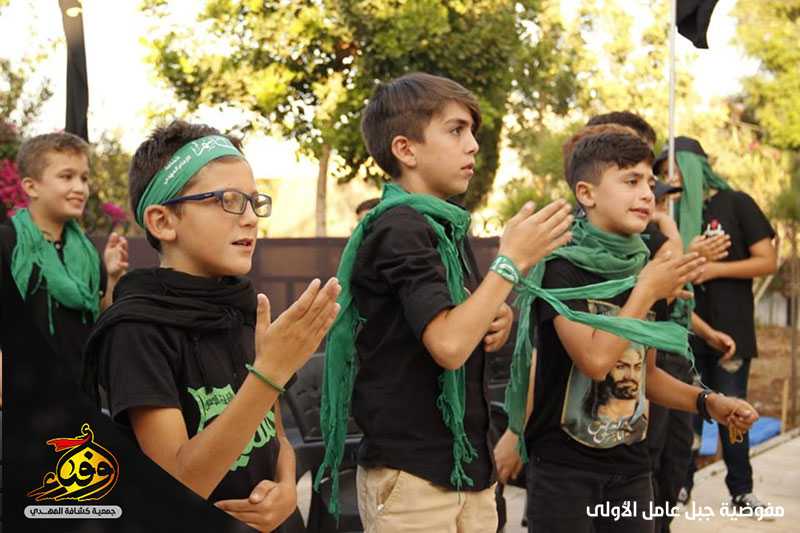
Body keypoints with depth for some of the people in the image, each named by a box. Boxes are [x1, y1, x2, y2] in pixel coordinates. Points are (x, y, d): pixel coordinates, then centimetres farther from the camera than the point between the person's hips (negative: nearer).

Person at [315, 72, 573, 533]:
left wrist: (498, 322, 1)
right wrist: (512, 260, -18)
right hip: (413, 475, -8)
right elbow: (448, 345, -26)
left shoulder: (451, 227, 11)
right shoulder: (399, 227, -15)